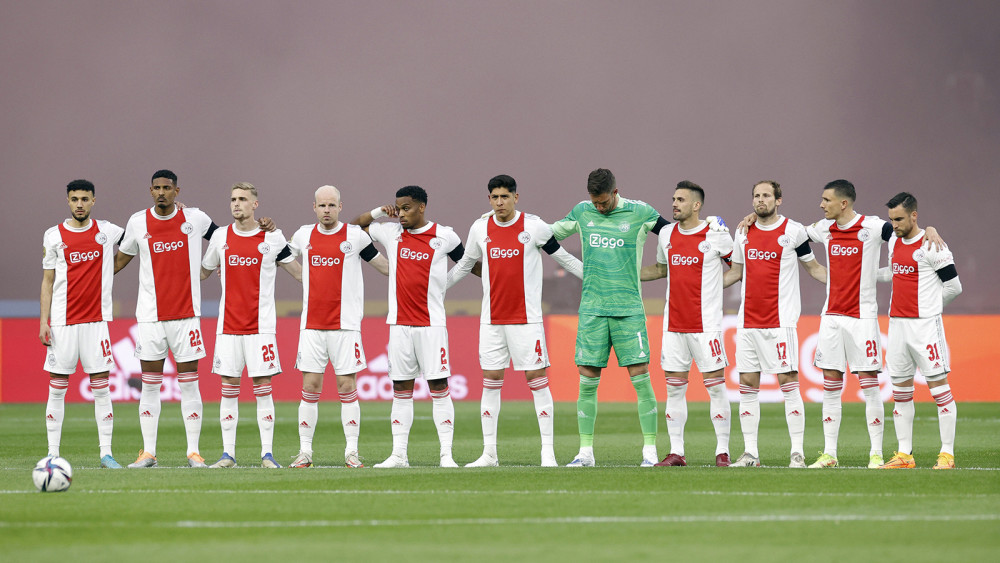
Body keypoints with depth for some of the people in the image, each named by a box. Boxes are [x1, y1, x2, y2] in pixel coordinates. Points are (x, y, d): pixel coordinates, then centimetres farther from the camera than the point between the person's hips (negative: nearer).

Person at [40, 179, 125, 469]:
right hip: (63, 322, -1)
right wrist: (43, 322, 0)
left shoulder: (107, 231, 6)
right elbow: (47, 281, 6)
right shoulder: (54, 236, 3)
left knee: (101, 386, -2)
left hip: (96, 320, 1)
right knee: (57, 388, 0)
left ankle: (106, 453, 0)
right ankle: (53, 453, 4)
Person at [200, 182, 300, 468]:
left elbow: (300, 273, 9)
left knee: (262, 388, -4)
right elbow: (203, 272, 22)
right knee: (228, 388, 1)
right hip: (228, 325, 2)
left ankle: (267, 453, -1)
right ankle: (228, 453, 5)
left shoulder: (272, 238, 1)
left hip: (261, 324, -2)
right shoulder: (220, 237, 8)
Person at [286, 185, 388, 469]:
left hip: (345, 325, -2)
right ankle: (305, 452, 5)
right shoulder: (304, 235, 9)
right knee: (310, 388, 1)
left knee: (347, 388, -3)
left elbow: (386, 267, 9)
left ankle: (351, 453, 1)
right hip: (311, 325, 3)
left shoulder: (355, 235, 0)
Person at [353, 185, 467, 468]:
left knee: (439, 387, -5)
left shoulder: (444, 236, 0)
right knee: (401, 389, 4)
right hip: (400, 324, 3)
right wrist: (379, 212, 6)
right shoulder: (391, 234, 9)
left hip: (431, 324, -3)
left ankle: (446, 454, -4)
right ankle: (399, 454, 7)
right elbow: (355, 227, 20)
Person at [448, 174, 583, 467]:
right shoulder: (480, 228, 6)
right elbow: (464, 265, 21)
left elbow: (564, 258, 7)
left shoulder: (534, 226, -4)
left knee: (537, 378, -4)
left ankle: (548, 451, -1)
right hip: (492, 319, 3)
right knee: (490, 381, 4)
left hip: (526, 318, -3)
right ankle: (489, 453, 9)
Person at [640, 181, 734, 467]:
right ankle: (676, 452, 9)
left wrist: (717, 283, -8)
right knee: (674, 388, 4)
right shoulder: (666, 234, 9)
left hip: (706, 323, -5)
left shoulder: (716, 235, -6)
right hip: (674, 323, 5)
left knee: (715, 386, -3)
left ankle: (722, 451, 2)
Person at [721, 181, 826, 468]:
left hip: (780, 321, -5)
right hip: (748, 322, 5)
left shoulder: (793, 231, -1)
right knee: (747, 384, 4)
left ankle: (797, 453, -6)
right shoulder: (744, 233, 13)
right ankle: (750, 453, 9)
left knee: (788, 383, -7)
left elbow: (813, 268, 7)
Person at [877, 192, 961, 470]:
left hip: (925, 324, -7)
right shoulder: (894, 241, 12)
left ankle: (947, 454, -4)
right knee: (900, 390, 6)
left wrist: (930, 306, 5)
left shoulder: (931, 247, -11)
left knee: (939, 386, -6)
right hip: (897, 322, 7)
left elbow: (954, 286, -7)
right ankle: (904, 454, 10)